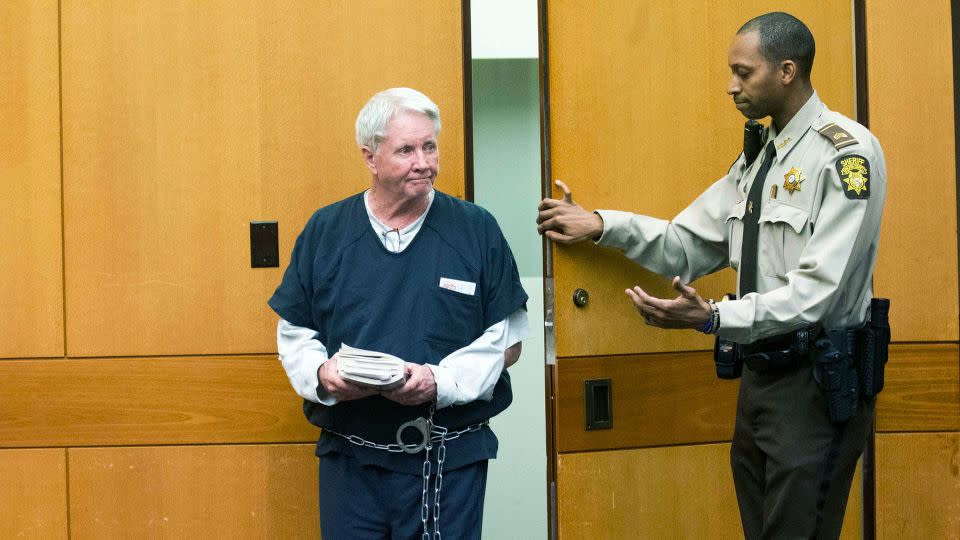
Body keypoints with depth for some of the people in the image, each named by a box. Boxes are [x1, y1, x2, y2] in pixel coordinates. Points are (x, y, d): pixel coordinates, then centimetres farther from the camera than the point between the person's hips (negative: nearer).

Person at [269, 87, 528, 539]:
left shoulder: (476, 230, 0)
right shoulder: (325, 231, 4)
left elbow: (506, 341, 0)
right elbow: (294, 332, 10)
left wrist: (439, 381, -15)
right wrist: (321, 374, -12)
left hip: (450, 463, -1)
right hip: (349, 462, 1)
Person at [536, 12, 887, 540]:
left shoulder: (846, 153, -15)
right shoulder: (756, 157, 12)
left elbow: (819, 292, -22)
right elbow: (689, 243, 11)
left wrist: (712, 317, -30)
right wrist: (601, 225, 0)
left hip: (818, 383, -8)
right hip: (761, 374, 8)